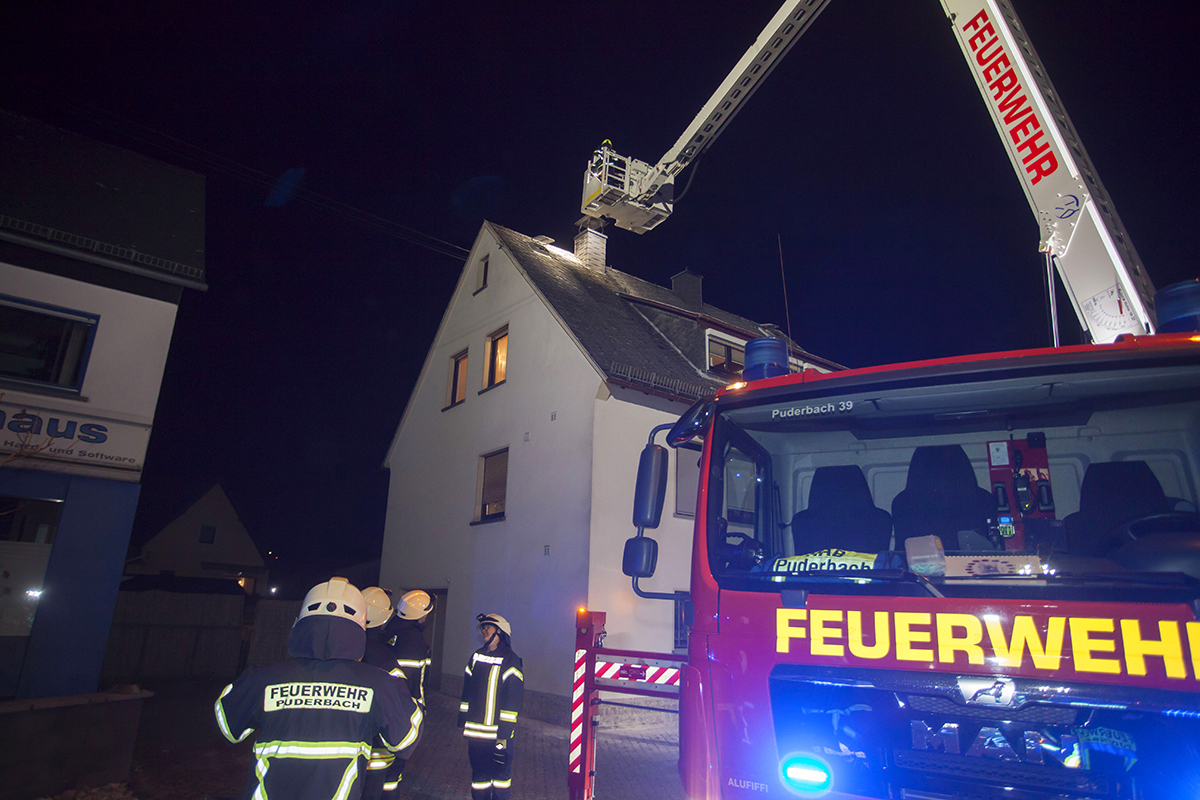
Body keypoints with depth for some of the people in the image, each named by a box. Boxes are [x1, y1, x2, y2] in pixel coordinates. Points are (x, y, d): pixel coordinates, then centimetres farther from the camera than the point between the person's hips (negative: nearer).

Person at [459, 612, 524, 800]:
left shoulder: (510, 661, -10)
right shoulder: (476, 657, 9)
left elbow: (513, 701, -12)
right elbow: (467, 692, 15)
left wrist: (504, 735, -15)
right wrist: (463, 721, 13)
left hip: (498, 733, -5)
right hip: (475, 731, 5)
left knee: (501, 775, 4)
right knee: (479, 774, 13)